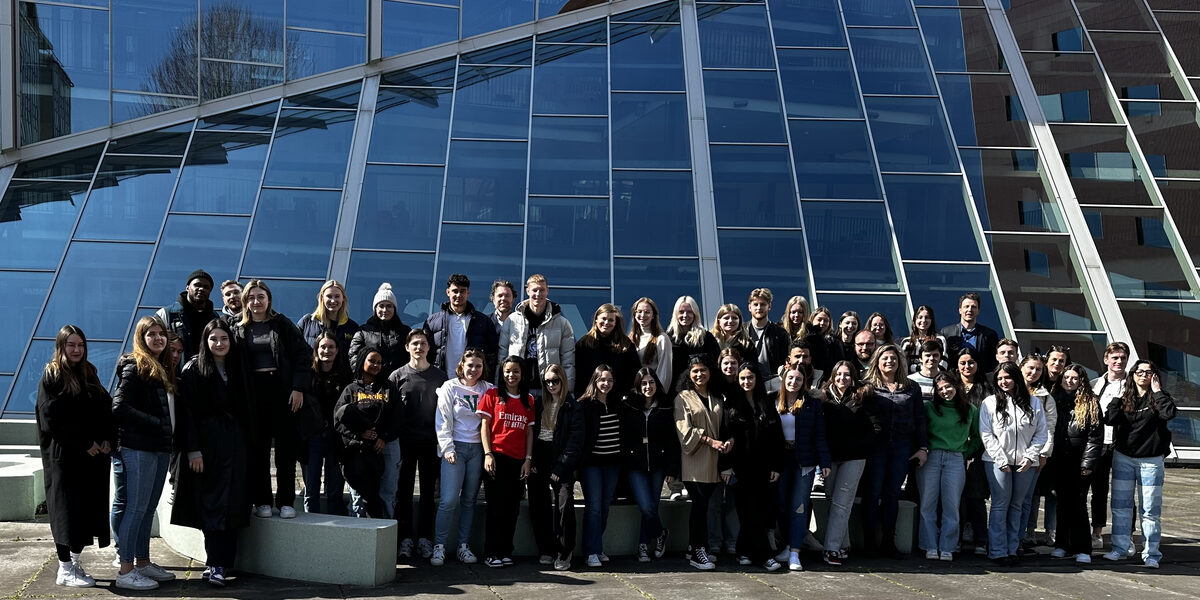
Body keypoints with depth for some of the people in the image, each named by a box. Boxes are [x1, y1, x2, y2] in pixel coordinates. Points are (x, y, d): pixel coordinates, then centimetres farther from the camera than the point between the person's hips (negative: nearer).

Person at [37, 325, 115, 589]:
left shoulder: (89, 374, 15)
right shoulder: (51, 376, -3)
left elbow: (106, 409, 14)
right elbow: (52, 418, -12)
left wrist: (108, 439, -3)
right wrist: (84, 443, -16)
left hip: (93, 455, 6)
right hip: (64, 455, -6)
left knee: (88, 507, 6)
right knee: (67, 509, -3)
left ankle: (75, 561, 15)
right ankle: (65, 569, 3)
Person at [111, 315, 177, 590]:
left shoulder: (164, 370, 16)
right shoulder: (135, 368, -9)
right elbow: (119, 408, -17)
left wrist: (170, 437, 5)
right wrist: (157, 423, -16)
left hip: (161, 448, 8)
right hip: (140, 448, -8)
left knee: (148, 509, 14)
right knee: (136, 508, -5)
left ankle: (143, 563, 22)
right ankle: (125, 571, -1)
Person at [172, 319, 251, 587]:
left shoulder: (236, 370, 12)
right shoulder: (193, 370, -2)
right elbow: (186, 412, -8)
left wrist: (245, 442, 8)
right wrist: (192, 450, -15)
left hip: (234, 444, 5)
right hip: (206, 443, -4)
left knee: (232, 504, 2)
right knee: (212, 504, -5)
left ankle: (218, 563, 8)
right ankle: (216, 564, -4)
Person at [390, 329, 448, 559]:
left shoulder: (439, 376, 8)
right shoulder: (398, 376, 6)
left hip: (431, 443, 1)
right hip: (405, 443, -1)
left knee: (428, 492, 4)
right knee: (404, 491, 1)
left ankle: (425, 539, 10)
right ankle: (405, 539, 7)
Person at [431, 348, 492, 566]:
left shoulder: (487, 390, 10)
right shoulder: (450, 387, 4)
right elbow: (443, 421, 1)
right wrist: (447, 448, -7)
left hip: (477, 449, 3)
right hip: (455, 448, -3)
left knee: (469, 500, 6)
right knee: (449, 500, -10)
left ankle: (464, 546, 13)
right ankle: (439, 546, -2)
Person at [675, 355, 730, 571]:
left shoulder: (718, 399, 17)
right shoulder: (683, 398, 1)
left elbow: (723, 426, 21)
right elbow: (685, 431, -8)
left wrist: (729, 440, -1)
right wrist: (711, 441, -17)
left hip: (712, 462, 5)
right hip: (693, 461, -5)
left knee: (701, 505, 6)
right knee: (700, 504, -10)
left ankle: (693, 550, 14)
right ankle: (698, 552, -6)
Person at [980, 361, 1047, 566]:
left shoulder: (1033, 403, 8)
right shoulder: (990, 403, 2)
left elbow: (1041, 434, 8)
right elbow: (986, 434, -2)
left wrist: (1030, 457, -4)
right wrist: (1001, 460, -9)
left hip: (1025, 463, 2)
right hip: (998, 462, -2)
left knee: (1017, 505, 7)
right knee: (1000, 505, -5)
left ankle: (1012, 549, 13)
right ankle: (998, 551, -2)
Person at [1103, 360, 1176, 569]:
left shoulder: (1159, 398, -1)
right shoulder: (1125, 398, 5)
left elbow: (1169, 413, -23)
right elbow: (1110, 419, -8)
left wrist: (1157, 391, -15)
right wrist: (1118, 398, -8)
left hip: (1150, 461, -3)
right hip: (1123, 458, 3)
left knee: (1151, 509, 1)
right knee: (1120, 506, 8)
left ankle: (1151, 554, 8)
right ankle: (1120, 548, 18)